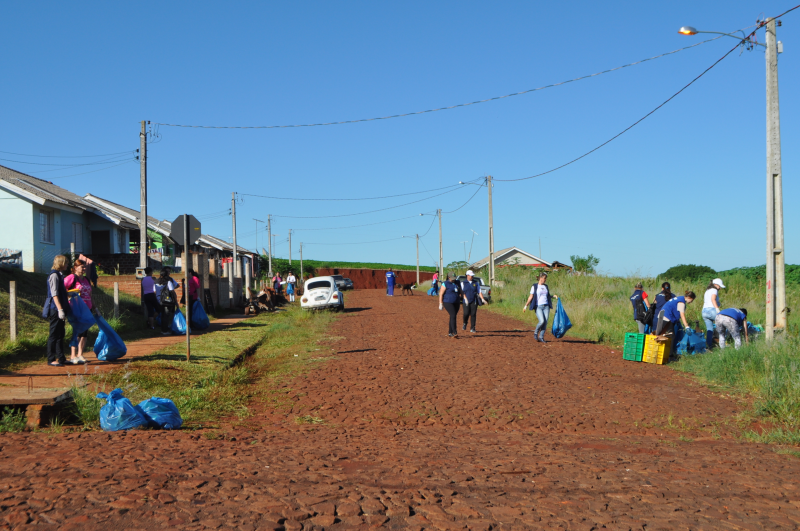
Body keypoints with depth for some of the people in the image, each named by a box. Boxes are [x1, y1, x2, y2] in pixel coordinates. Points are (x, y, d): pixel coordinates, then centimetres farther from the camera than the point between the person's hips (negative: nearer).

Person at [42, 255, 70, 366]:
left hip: (59, 309, 9)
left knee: (60, 334, 11)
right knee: (54, 334, -5)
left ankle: (61, 358, 16)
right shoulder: (54, 275, -11)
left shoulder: (59, 275, 17)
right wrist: (60, 309, -23)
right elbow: (54, 294, -18)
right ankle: (51, 359, -1)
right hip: (55, 309, -9)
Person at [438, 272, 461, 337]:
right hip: (448, 303, -7)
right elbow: (441, 294, -9)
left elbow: (460, 292, 26)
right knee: (453, 316, -18)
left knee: (453, 317, 9)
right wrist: (440, 304, -14)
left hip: (456, 303, 7)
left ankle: (450, 333, 17)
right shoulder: (445, 284, -7)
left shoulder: (456, 283, 14)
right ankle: (455, 333, -21)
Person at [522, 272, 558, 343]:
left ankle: (541, 338, 6)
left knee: (545, 322, -4)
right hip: (538, 306, -5)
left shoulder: (546, 286, 15)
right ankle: (536, 333, 8)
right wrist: (526, 305, -9)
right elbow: (531, 297, -2)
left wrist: (554, 296, 9)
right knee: (542, 321, -18)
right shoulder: (534, 286, 0)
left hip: (546, 306, 5)